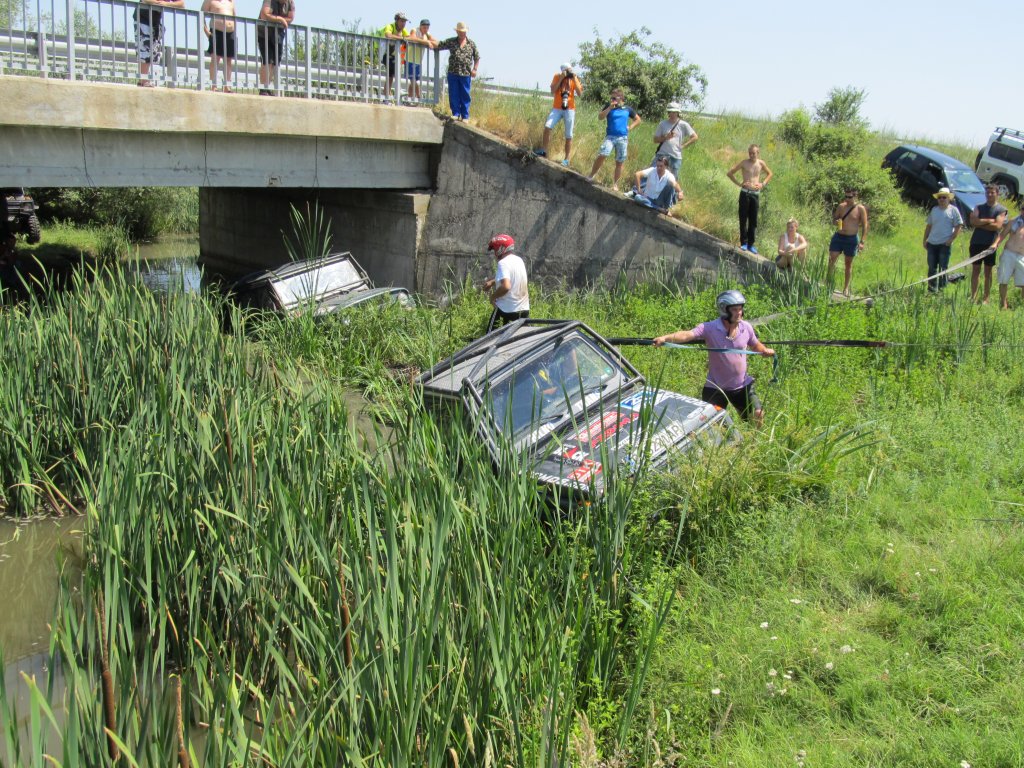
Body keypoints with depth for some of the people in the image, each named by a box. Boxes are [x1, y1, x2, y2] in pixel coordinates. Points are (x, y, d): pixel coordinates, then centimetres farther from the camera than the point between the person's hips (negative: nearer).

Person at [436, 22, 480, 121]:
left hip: (466, 74, 0)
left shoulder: (471, 44, 8)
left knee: (465, 96, 3)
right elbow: (438, 45, 8)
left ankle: (465, 116, 9)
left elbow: (477, 57, 13)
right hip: (453, 73, 1)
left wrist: (475, 69, 3)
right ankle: (456, 114, 11)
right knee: (453, 95, 1)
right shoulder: (451, 42, 7)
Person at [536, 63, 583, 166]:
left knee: (568, 136, 0)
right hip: (557, 108, 1)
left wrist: (574, 80, -13)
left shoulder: (574, 78, 2)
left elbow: (580, 94, -6)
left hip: (570, 109, 0)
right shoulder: (557, 77, 3)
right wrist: (561, 79, -14)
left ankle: (566, 159, 5)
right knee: (547, 126, -19)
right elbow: (552, 91, -9)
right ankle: (543, 151, -8)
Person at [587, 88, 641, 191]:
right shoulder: (609, 106, 4)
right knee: (601, 155, -21)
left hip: (623, 138, 1)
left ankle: (615, 184, 14)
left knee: (619, 162, 4)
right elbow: (600, 117, -9)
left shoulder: (628, 109, 6)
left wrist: (630, 127, 2)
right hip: (610, 136, -1)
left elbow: (638, 120, 17)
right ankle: (591, 175, -7)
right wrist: (610, 107, -18)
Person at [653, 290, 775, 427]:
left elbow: (755, 345, 13)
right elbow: (687, 335, -32)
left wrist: (765, 350, -10)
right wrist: (665, 338, -50)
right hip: (715, 387, -3)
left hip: (742, 385, 3)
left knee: (757, 416, 3)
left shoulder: (746, 327, -4)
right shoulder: (710, 328, -18)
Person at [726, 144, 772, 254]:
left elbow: (769, 174, 23)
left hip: (756, 193, 2)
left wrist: (763, 184, 8)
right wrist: (739, 183, -6)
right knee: (743, 219, -1)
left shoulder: (761, 163, 5)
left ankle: (750, 244, 11)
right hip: (745, 193, -2)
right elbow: (730, 173, -1)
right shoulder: (744, 163, -3)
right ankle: (743, 243, 7)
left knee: (753, 220, 4)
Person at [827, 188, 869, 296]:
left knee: (849, 263, 8)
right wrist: (836, 222, -11)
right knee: (831, 260, -7)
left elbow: (864, 226, -5)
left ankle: (846, 288, 16)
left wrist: (862, 242, -11)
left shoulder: (860, 209, -6)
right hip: (838, 236, 2)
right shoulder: (841, 206, 3)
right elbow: (835, 218, 14)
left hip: (851, 239, -2)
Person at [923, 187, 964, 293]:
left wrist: (951, 239, -12)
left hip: (945, 244, -4)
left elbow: (959, 226, -3)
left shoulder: (953, 210, -1)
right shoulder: (934, 210, 12)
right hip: (932, 243, 4)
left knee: (943, 268, -1)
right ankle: (932, 290, 14)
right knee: (932, 268, 7)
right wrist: (925, 240, 11)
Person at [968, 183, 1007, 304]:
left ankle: (985, 298, 9)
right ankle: (973, 296, 5)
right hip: (976, 243, 2)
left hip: (990, 244, -2)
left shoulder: (1001, 210, 1)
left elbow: (997, 226, -14)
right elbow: (973, 221, -6)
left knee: (988, 271, 4)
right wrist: (989, 221, -11)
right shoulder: (979, 207, 9)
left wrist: (980, 223, -9)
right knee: (975, 270, 3)